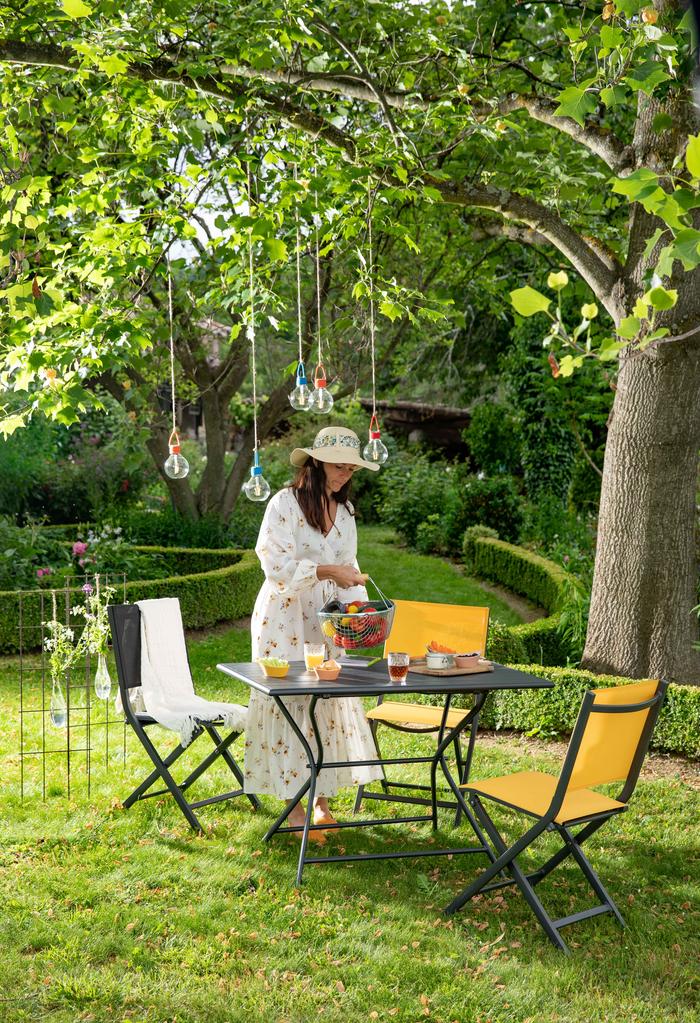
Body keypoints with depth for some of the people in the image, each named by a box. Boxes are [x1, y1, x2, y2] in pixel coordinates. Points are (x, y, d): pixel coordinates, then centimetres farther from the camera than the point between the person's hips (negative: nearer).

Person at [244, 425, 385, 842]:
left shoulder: (345, 510, 11)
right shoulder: (285, 503, -10)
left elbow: (348, 566, 15)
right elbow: (275, 565, -16)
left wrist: (358, 604, -2)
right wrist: (327, 571, -23)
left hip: (326, 620, 6)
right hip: (285, 617, -6)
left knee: (331, 702, 4)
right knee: (290, 702, -5)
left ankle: (322, 800, 14)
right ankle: (296, 808, 3)